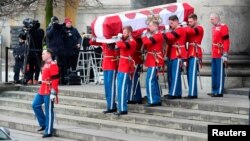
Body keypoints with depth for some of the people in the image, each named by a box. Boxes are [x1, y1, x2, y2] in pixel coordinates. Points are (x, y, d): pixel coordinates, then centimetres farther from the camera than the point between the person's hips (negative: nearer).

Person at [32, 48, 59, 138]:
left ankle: (48, 132, 4)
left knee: (49, 111, -3)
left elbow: (55, 80, -19)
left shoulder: (53, 65, -15)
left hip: (49, 92, -10)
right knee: (35, 105, 10)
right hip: (42, 91, 10)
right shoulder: (45, 64, 15)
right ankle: (44, 124, 21)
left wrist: (53, 93, -21)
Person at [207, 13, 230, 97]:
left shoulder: (223, 27, -11)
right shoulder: (214, 28, 15)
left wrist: (225, 55, -18)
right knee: (214, 73, 12)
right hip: (214, 55, 8)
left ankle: (219, 92, -1)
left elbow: (226, 42, -14)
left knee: (220, 73, -4)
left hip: (220, 55, -8)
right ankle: (214, 91, 18)